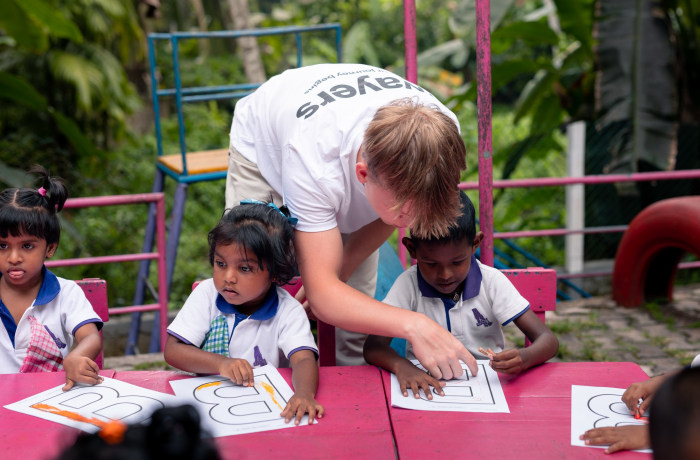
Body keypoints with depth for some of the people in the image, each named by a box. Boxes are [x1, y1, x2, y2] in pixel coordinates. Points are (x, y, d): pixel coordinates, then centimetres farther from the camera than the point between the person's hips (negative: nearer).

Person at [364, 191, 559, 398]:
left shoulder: (492, 282, -7)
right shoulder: (409, 284, -7)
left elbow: (548, 341, -10)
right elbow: (373, 347, -13)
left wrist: (524, 358, -33)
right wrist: (401, 365, -36)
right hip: (427, 387, 0)